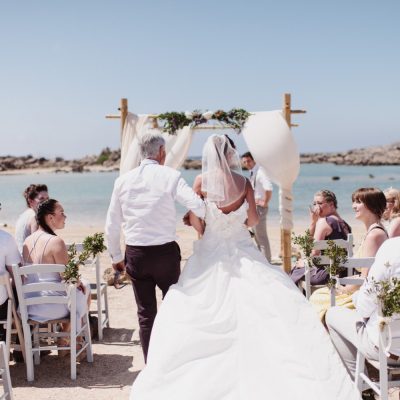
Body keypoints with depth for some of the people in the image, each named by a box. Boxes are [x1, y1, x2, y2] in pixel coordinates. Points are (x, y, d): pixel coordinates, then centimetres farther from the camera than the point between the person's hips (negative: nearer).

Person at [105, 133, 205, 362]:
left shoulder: (123, 180, 4)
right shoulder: (170, 176, -7)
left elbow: (112, 225, 7)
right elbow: (198, 205, -19)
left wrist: (116, 257, 17)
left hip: (135, 254, 3)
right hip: (166, 252, -3)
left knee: (145, 313, 13)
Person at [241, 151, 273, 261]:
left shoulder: (260, 171, -16)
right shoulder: (252, 172, 12)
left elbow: (269, 188, -30)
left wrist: (265, 202, -22)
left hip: (259, 207, -10)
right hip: (253, 207, 10)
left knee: (262, 237, -6)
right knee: (257, 236, 18)